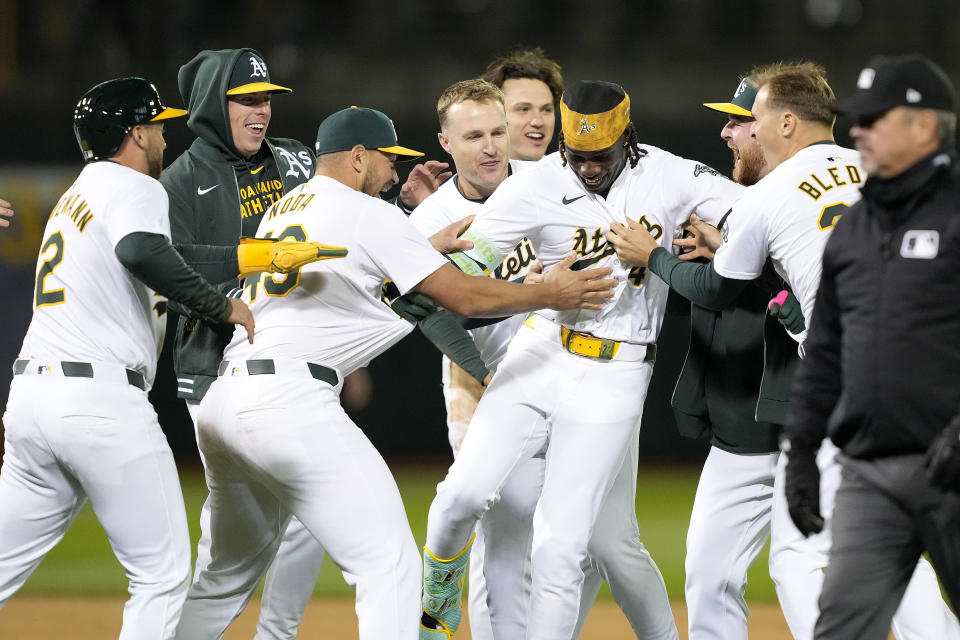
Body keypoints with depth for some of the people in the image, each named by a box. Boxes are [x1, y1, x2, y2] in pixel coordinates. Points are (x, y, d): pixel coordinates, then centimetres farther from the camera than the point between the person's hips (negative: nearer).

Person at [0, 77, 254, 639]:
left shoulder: (76, 195, 25)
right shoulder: (134, 188, -4)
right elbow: (142, 253, -25)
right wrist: (221, 305, -15)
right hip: (102, 401, -8)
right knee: (163, 574, 0)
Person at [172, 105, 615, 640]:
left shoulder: (281, 209, 24)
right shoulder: (369, 215, 1)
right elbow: (463, 297, -1)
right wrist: (550, 294, 10)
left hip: (222, 402, 9)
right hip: (290, 400, -9)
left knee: (231, 575, 21)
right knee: (389, 562, -9)